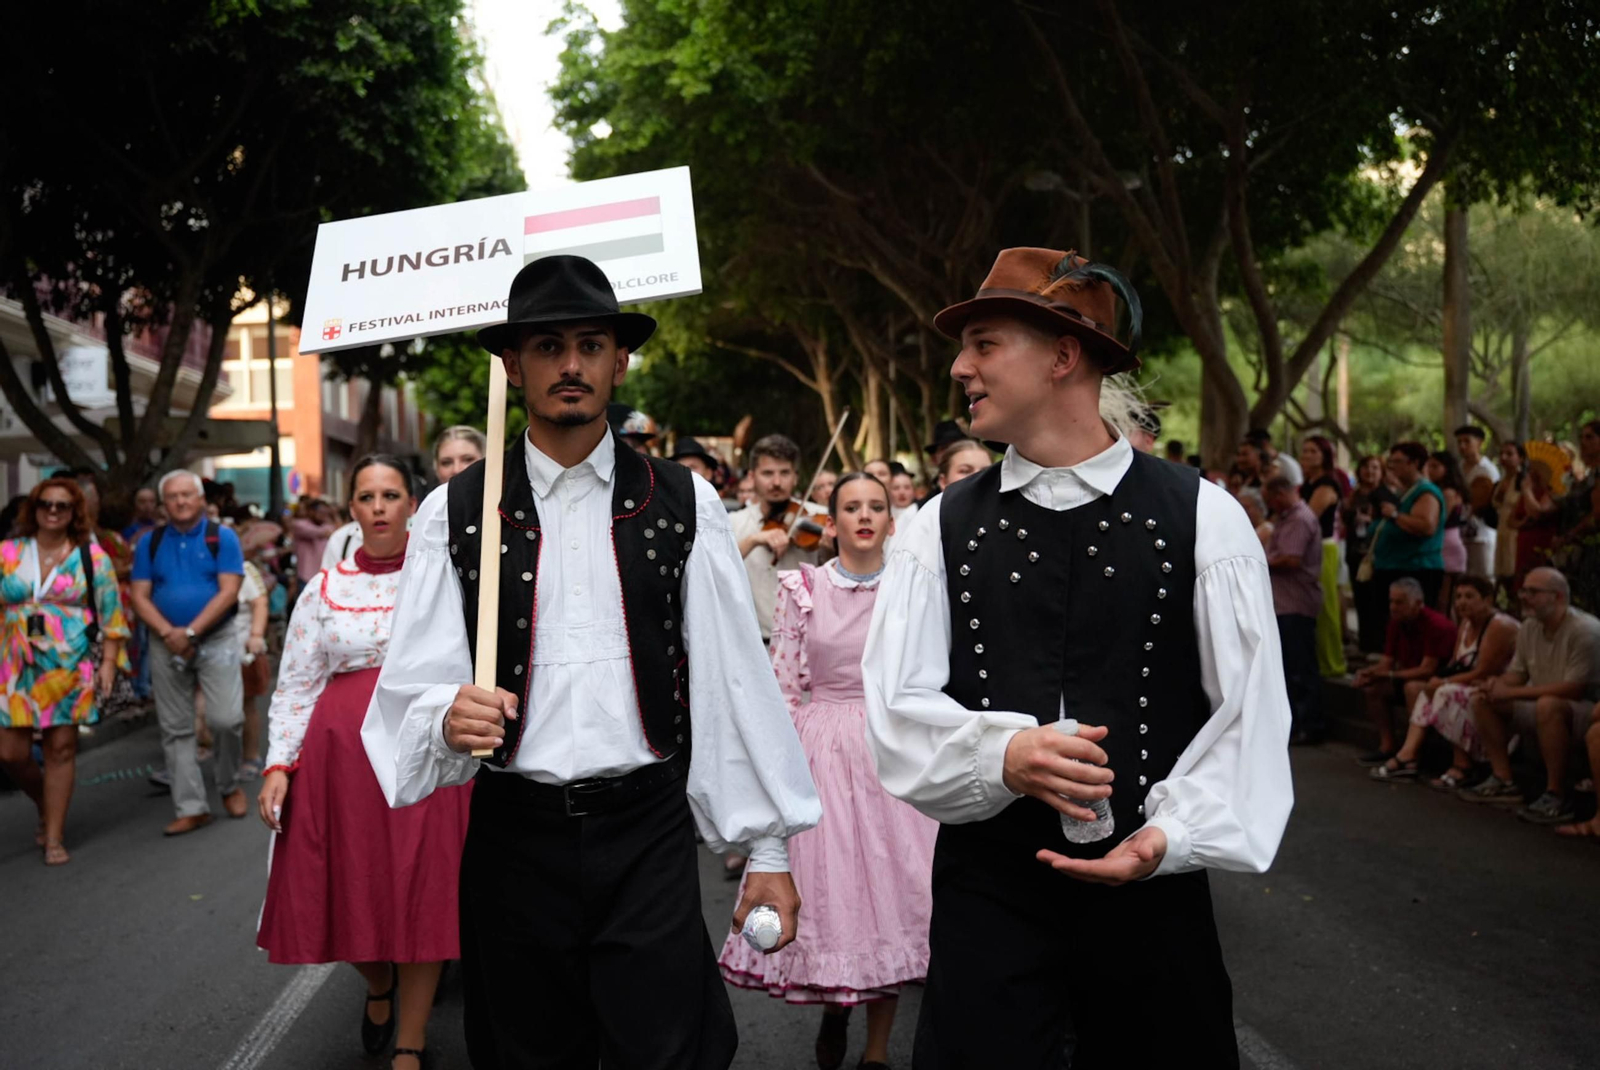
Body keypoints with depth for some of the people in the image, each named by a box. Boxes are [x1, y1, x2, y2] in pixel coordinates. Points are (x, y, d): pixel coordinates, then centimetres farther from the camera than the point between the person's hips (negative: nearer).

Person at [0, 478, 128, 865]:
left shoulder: (91, 556, 3)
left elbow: (110, 613, 4)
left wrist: (108, 661, -3)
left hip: (70, 668, -2)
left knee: (61, 748, -1)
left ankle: (54, 837, 11)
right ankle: (46, 804, 30)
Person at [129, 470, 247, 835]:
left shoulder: (222, 538, 0)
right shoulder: (151, 543, 8)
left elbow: (228, 592, -8)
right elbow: (140, 597, 2)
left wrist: (190, 631, -15)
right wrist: (169, 633, -13)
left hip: (215, 640, -3)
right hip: (166, 646, 3)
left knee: (226, 718, -12)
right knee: (175, 729, 5)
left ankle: (229, 785, 14)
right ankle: (191, 808, 11)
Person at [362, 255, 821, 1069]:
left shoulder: (684, 504, 2)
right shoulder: (453, 512, 2)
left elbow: (734, 679, 1)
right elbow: (410, 687, -2)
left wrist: (769, 848, 1)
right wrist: (449, 720, -25)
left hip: (649, 830, -1)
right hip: (513, 831, 1)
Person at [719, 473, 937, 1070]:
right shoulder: (802, 591, 0)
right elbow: (784, 688, 2)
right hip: (820, 748, 0)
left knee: (892, 886, 1)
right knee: (825, 885, 4)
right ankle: (833, 1008, 31)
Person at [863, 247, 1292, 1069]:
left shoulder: (1204, 519, -1)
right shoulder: (942, 528, 3)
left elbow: (1249, 713, -3)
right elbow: (896, 710, -3)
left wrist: (1172, 834, -16)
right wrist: (1001, 754, -21)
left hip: (1153, 889, 0)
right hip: (985, 887, 1)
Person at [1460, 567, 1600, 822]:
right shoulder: (1529, 628, 3)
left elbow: (1574, 688, -27)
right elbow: (1516, 673, 12)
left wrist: (1512, 693, -26)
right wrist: (1496, 685, -14)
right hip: (1546, 712, 9)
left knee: (1548, 705, -39)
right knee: (1482, 700, -1)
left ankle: (1557, 797, -29)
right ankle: (1504, 782, -1)